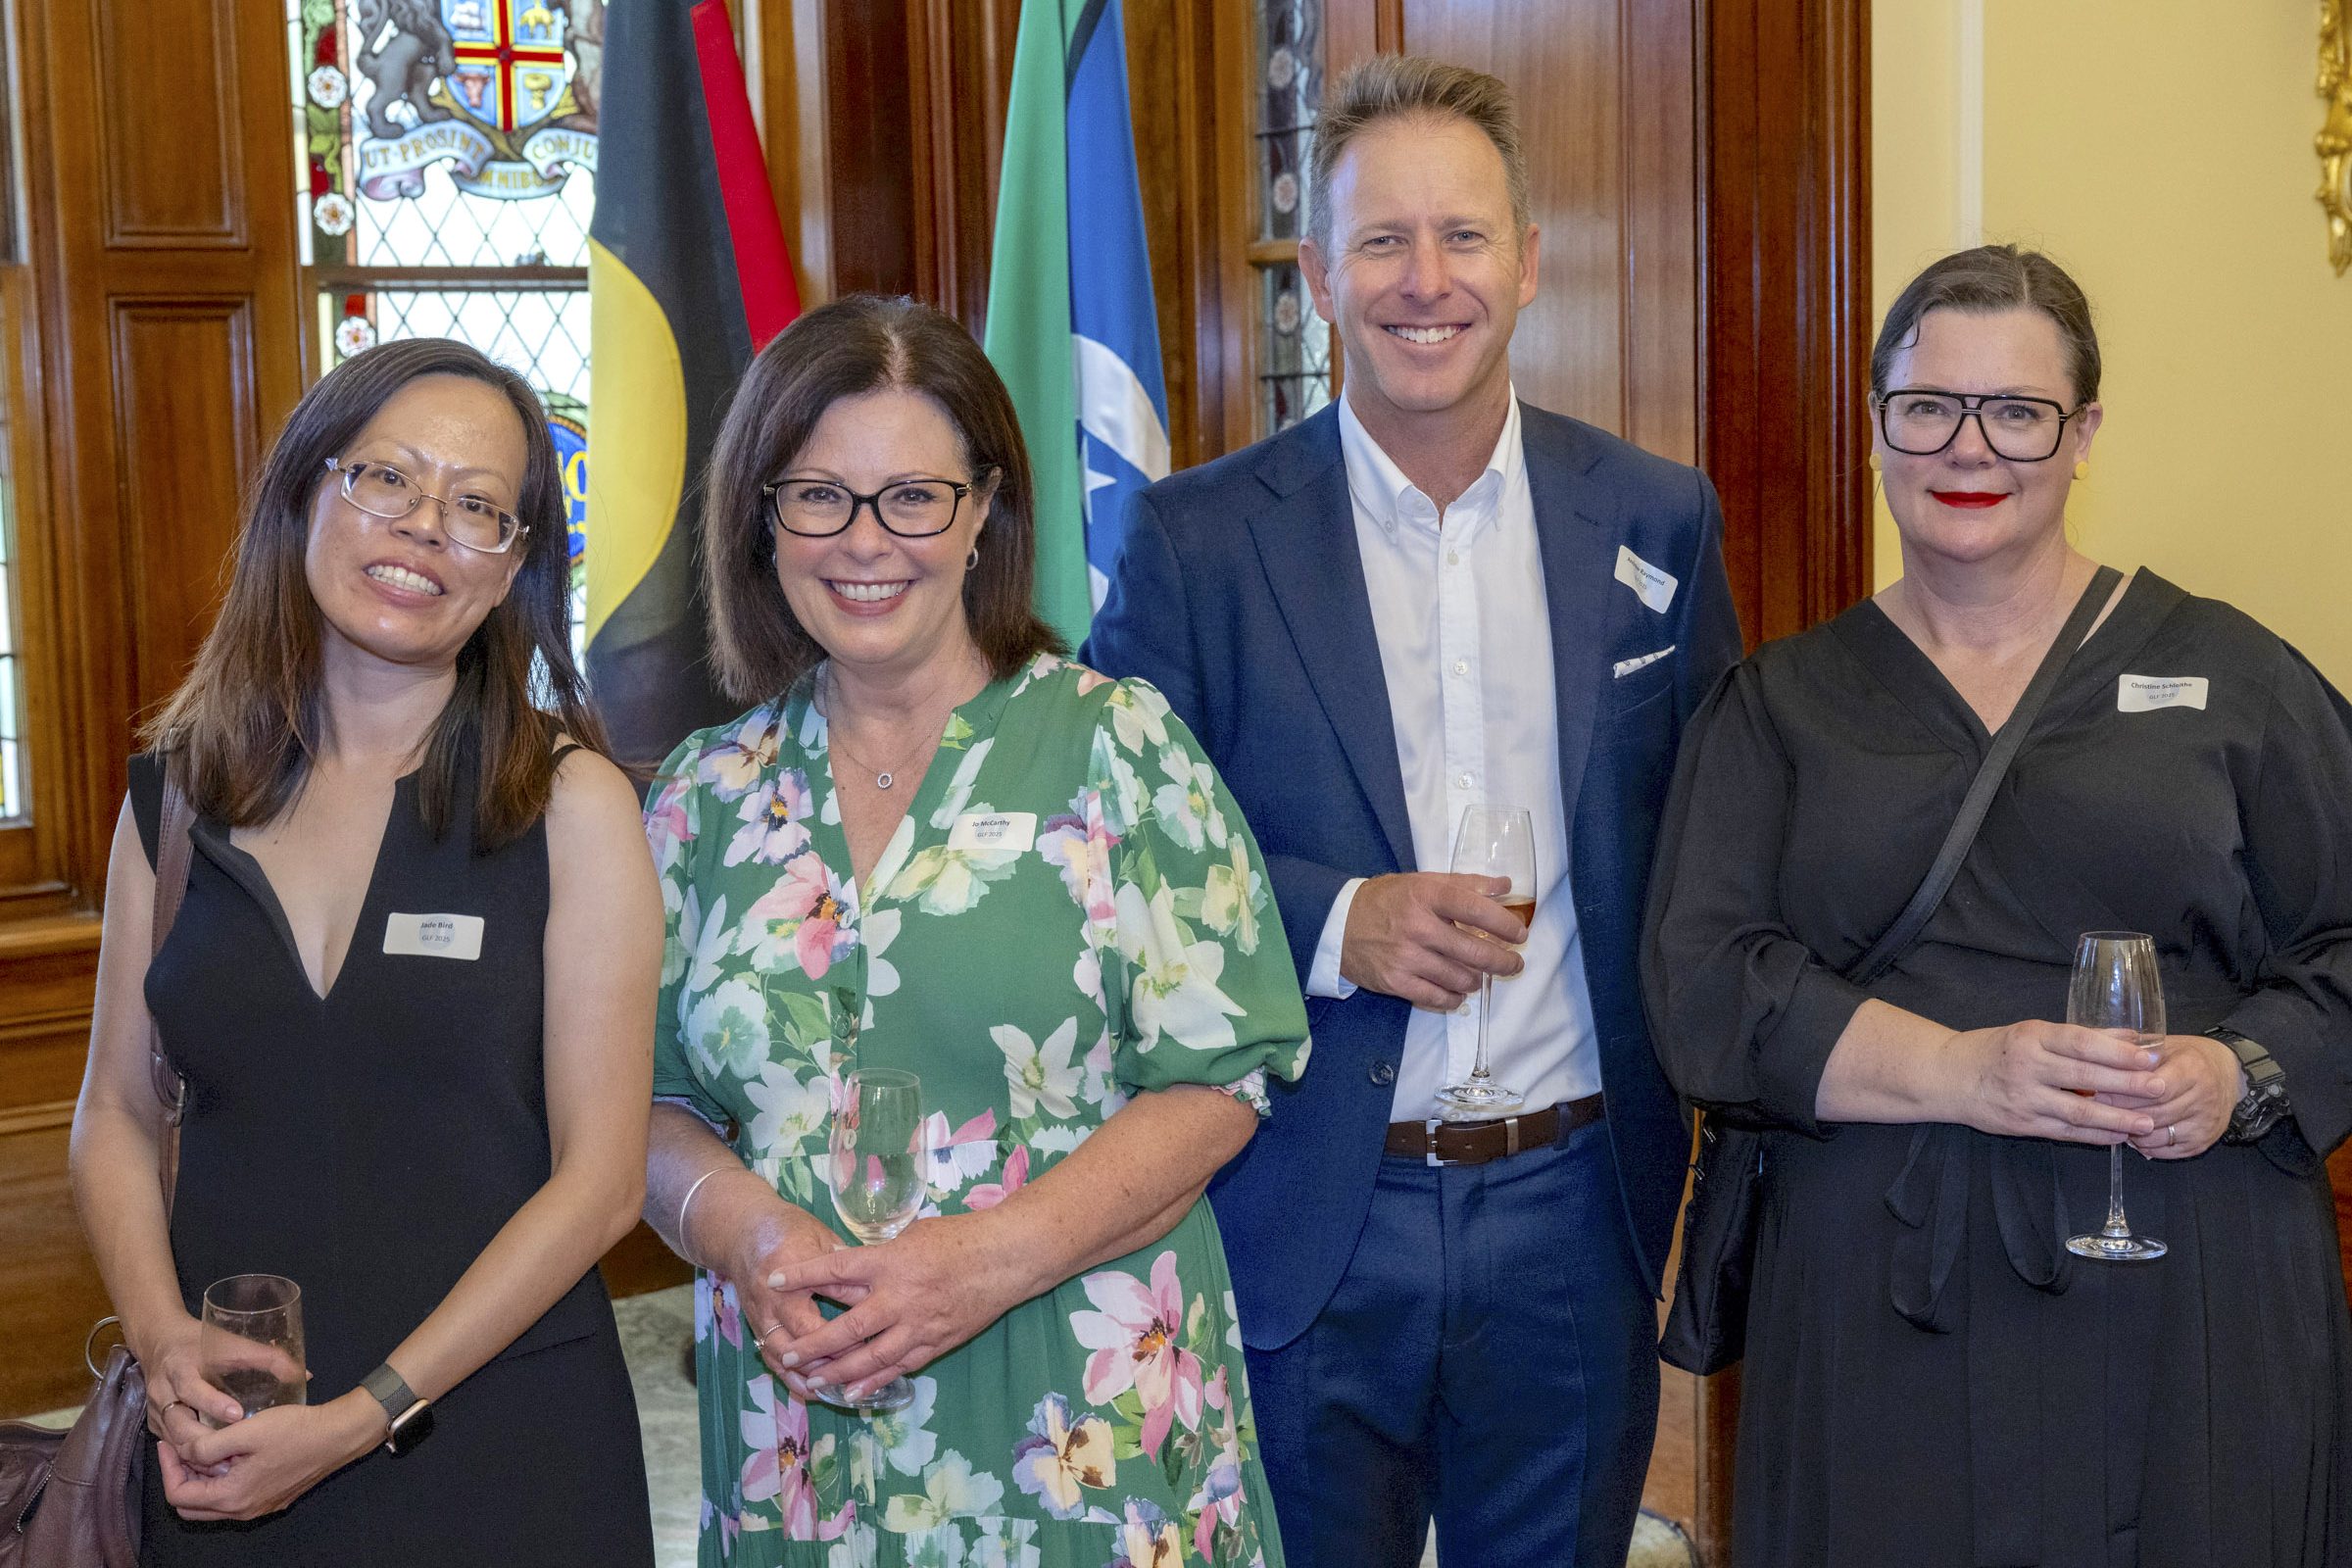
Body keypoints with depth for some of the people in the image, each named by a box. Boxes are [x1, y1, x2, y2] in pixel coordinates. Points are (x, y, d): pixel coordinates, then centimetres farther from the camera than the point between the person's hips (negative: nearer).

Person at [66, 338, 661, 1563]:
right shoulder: (177, 795, 3)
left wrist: (366, 1416, -14)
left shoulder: (571, 804, -7)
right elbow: (116, 1114, 8)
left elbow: (600, 1178, -10)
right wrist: (165, 1346, -9)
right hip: (223, 1447, 3)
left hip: (497, 1441, -3)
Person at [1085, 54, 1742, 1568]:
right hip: (1302, 1228, -2)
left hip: (1573, 1213, 2)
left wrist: (1691, 1147, 0)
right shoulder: (1199, 536, -4)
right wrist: (1332, 922, -18)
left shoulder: (1657, 521, 3)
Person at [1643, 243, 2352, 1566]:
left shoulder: (2227, 675, 7)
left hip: (2190, 1304, 0)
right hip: (1877, 1307, 1)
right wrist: (1963, 1072, -16)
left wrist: (2242, 1075, -15)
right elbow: (1705, 985, -2)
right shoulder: (1781, 704, 10)